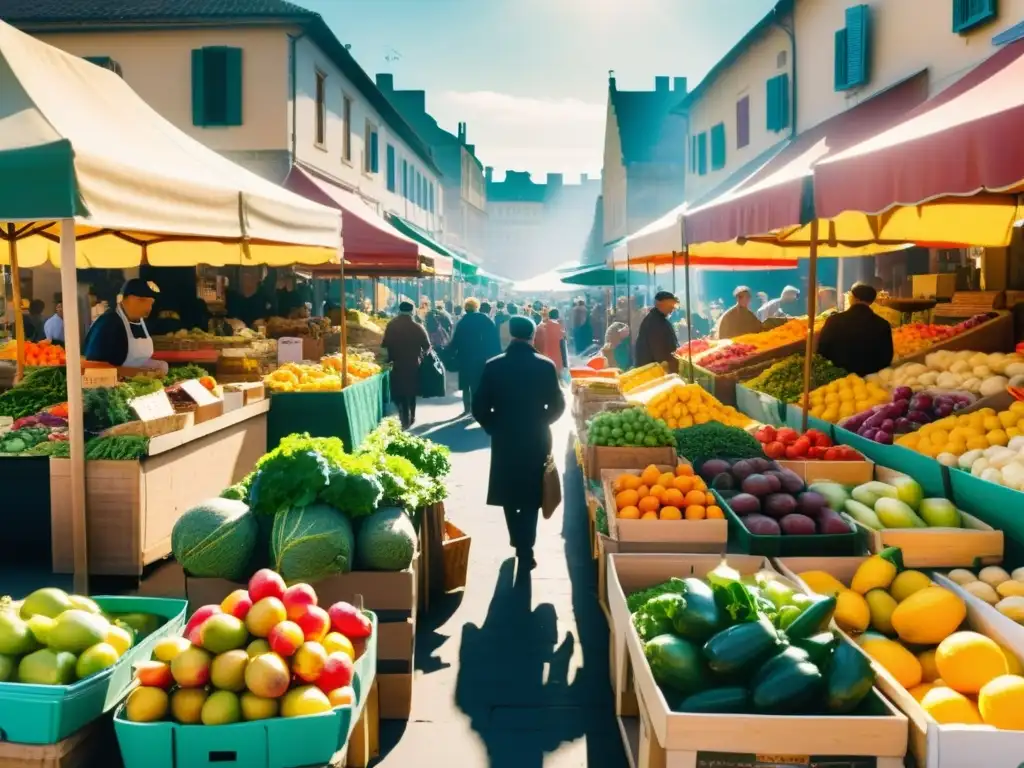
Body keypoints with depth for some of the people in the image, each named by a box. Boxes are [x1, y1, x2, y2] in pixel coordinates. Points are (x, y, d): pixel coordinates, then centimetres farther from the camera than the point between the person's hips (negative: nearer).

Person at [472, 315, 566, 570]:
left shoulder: (493, 366, -7)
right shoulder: (545, 366, -8)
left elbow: (479, 408, -6)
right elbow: (557, 405, -3)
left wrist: (494, 428, 10)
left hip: (504, 439, 1)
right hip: (536, 440, -1)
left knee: (509, 493, 19)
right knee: (531, 495, 9)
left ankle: (518, 541, 31)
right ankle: (525, 550, 5)